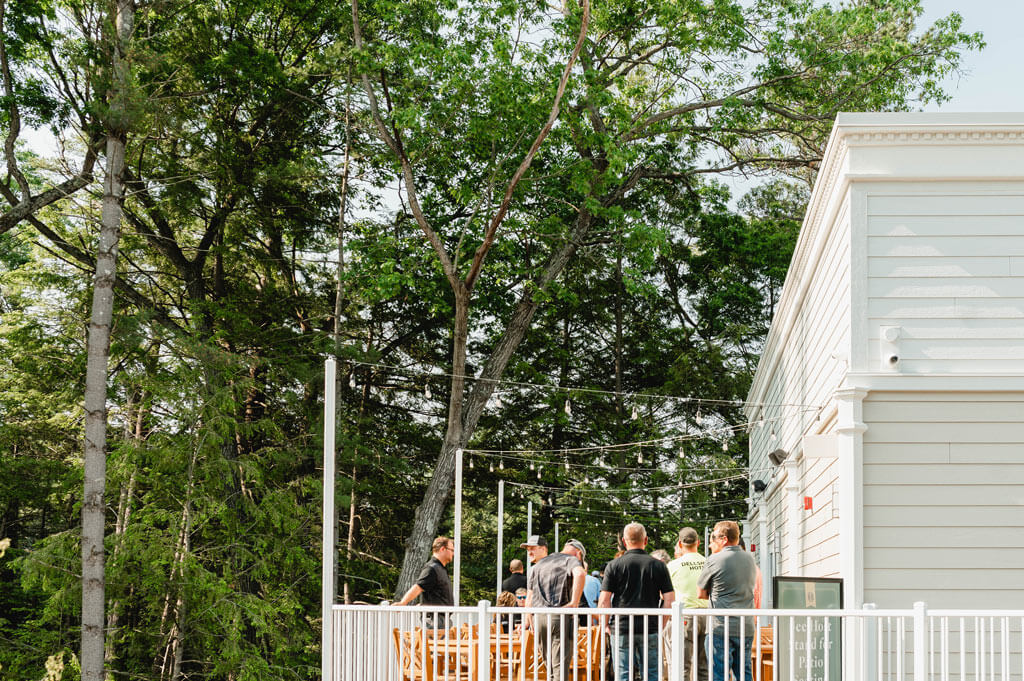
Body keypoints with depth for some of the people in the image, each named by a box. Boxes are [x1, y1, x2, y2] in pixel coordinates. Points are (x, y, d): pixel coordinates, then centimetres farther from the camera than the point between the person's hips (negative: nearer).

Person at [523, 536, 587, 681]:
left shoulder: (538, 565, 22)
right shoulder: (572, 559, 3)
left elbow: (529, 597, 19)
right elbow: (580, 574, -22)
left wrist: (530, 624, 19)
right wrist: (574, 603, -17)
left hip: (539, 618, 5)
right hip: (560, 617, -5)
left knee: (551, 666, 14)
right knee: (560, 665, -7)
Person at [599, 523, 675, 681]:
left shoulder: (614, 566, -1)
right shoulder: (658, 565, 2)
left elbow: (604, 601, -5)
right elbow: (670, 601, -1)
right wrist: (660, 624, 9)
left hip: (622, 630, -1)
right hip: (650, 630, 1)